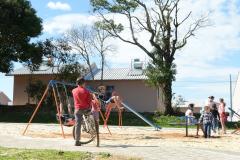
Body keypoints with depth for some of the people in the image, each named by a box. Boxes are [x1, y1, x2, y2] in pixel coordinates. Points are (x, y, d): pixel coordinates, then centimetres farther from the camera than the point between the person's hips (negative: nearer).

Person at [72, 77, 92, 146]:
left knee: (77, 125, 5)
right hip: (85, 109, -3)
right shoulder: (86, 91, -6)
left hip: (77, 109, 3)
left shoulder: (74, 91, 4)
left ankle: (77, 141, 4)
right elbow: (89, 100, -5)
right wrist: (89, 107, 10)